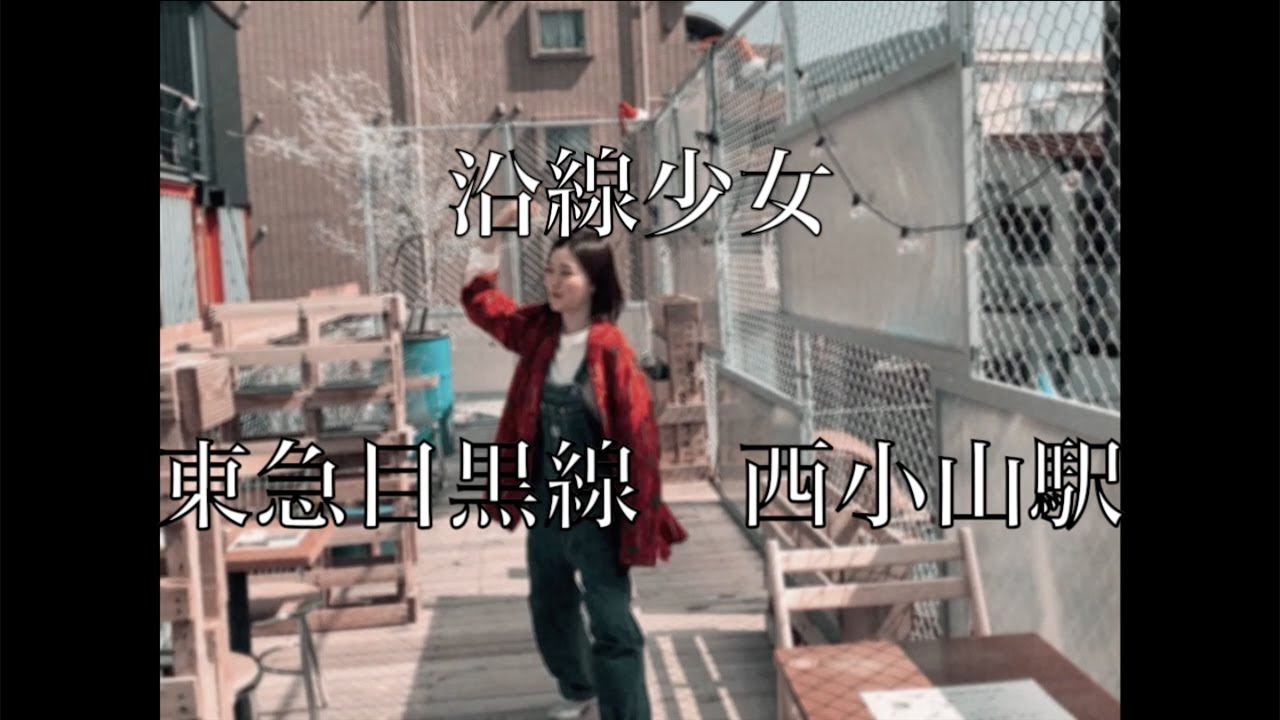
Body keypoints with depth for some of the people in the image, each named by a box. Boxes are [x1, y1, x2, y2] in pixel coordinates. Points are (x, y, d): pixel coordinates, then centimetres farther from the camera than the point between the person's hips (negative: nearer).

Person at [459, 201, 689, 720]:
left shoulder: (611, 350, -18)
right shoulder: (537, 331, -2)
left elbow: (636, 435, -16)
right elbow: (478, 296, 11)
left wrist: (636, 515, -15)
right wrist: (496, 231, -1)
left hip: (596, 509, -7)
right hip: (545, 503, 7)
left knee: (612, 625, -2)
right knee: (549, 605, 25)